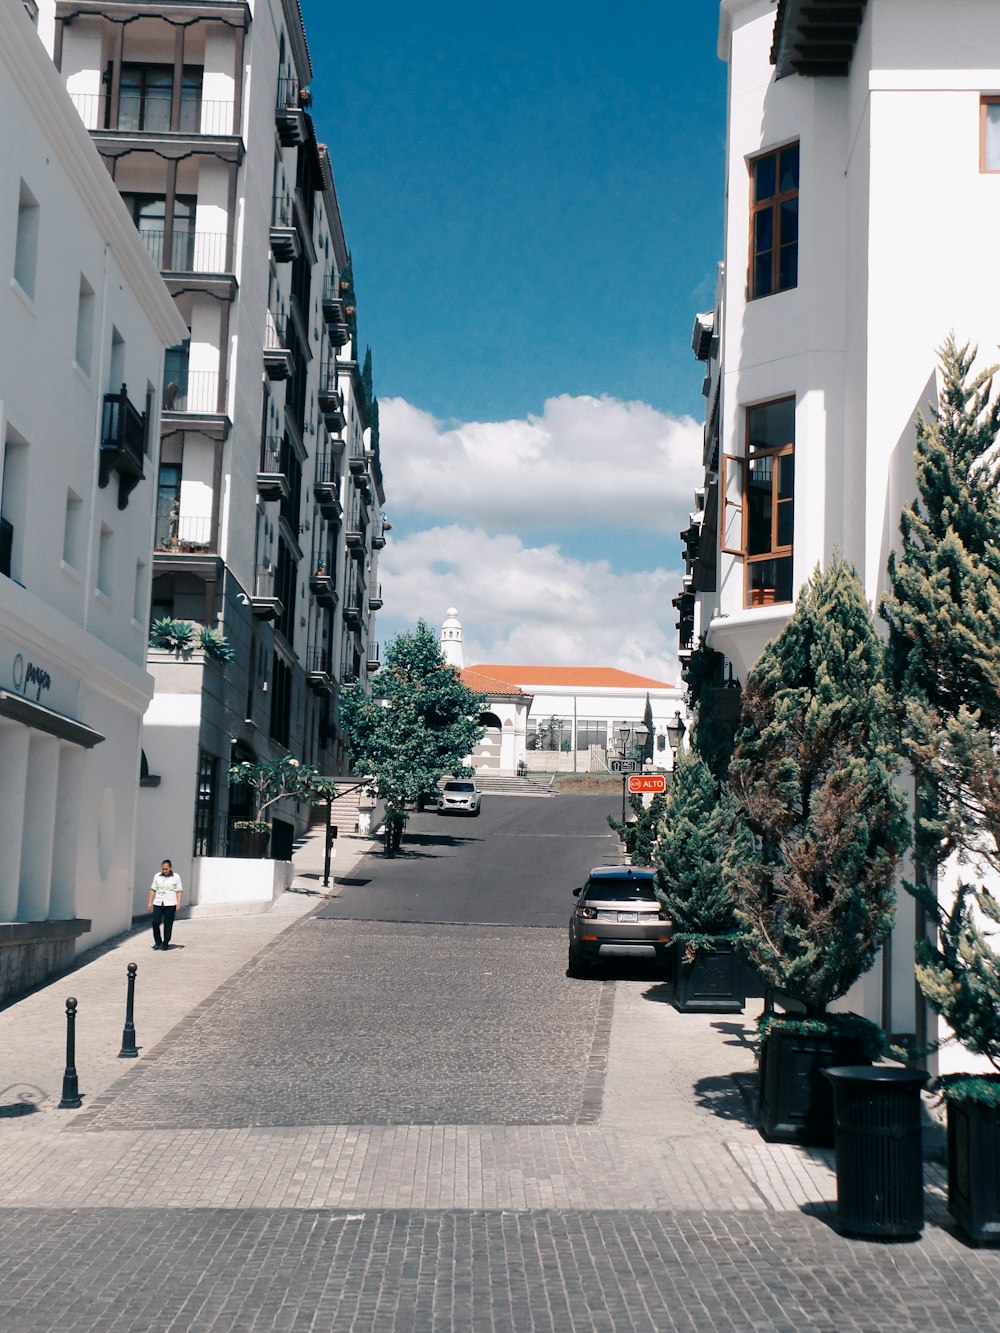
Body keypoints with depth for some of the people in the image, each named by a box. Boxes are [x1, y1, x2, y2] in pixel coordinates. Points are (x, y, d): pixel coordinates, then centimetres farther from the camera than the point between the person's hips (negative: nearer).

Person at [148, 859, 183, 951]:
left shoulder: (176, 877, 3)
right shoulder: (157, 876, 9)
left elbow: (179, 891, 1)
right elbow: (153, 890, 11)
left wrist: (178, 902, -10)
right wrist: (150, 902, 5)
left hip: (170, 904, -2)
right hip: (158, 903, 2)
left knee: (168, 925, -1)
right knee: (155, 923, -6)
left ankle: (165, 943, 10)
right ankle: (158, 942, 12)